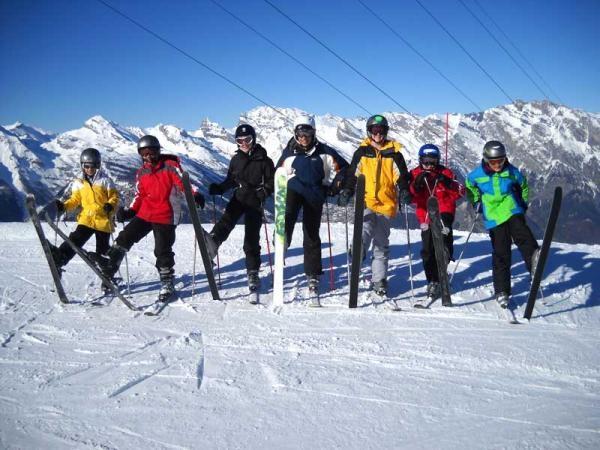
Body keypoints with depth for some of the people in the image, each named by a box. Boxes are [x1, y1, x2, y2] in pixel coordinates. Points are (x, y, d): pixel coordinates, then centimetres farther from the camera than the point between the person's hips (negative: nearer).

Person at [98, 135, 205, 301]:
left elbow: (183, 183, -12)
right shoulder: (141, 172, 10)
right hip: (144, 214, 5)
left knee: (163, 250, -3)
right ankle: (108, 268, 12)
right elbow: (139, 196, 15)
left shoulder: (170, 166, -6)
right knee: (125, 237, 1)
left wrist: (195, 195, -30)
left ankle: (167, 283, 11)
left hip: (165, 217, -5)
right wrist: (129, 211, 3)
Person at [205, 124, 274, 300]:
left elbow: (272, 181, 0)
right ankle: (213, 240, -56)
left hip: (255, 201, -3)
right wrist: (219, 188, 1)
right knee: (228, 217, -31)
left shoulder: (263, 160, 0)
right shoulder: (236, 159, 11)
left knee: (252, 239, -3)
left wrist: (263, 192, -18)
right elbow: (231, 180, 19)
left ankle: (253, 273, 8)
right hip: (239, 197, 3)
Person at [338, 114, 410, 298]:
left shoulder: (394, 153, 7)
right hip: (366, 202, -1)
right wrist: (346, 191, -4)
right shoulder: (362, 152, 8)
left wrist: (404, 191, -13)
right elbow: (352, 174, 9)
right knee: (363, 234, -26)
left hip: (386, 205, 1)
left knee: (381, 244, 8)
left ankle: (379, 281, 15)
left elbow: (401, 176, 4)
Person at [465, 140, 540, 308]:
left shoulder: (512, 172, 0)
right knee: (500, 254, 0)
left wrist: (523, 203, 12)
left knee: (522, 236, -31)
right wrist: (476, 202, 11)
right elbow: (469, 186, 20)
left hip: (513, 211, 1)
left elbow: (523, 186, 20)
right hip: (493, 218, -1)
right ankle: (501, 291, 8)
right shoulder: (477, 174, -2)